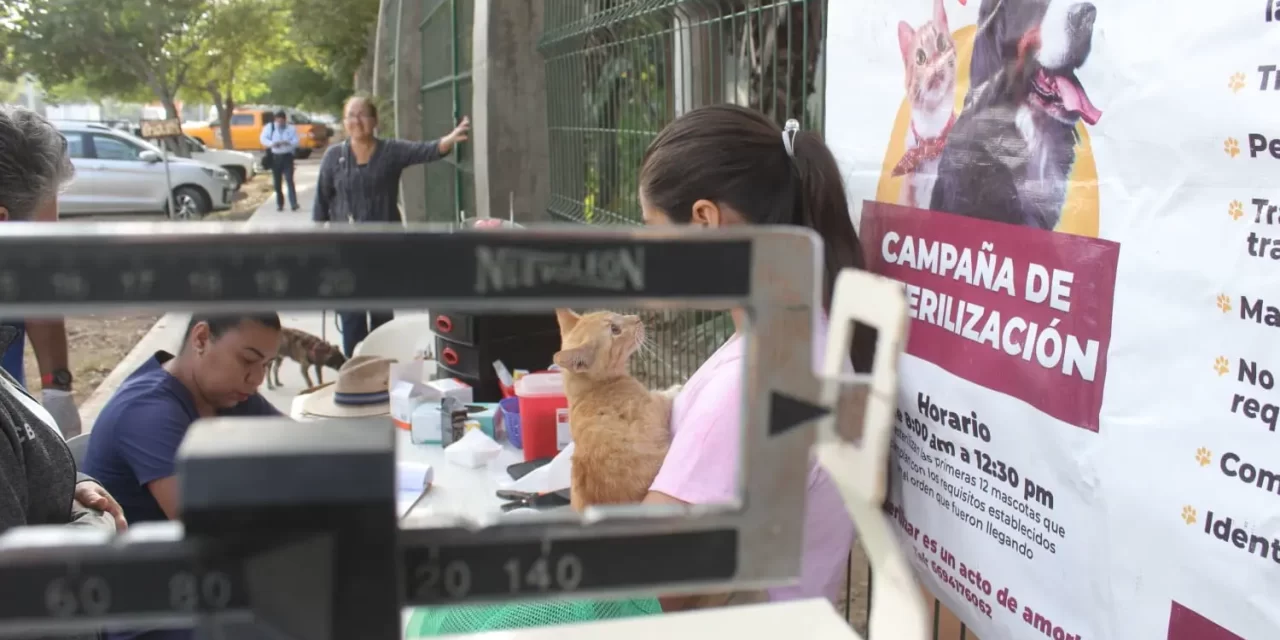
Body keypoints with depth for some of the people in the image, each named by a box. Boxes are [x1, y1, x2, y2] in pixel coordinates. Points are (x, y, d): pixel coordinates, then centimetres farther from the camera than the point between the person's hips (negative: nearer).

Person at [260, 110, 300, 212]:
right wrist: (272, 143, -21)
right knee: (277, 182, 5)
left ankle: (294, 203, -17)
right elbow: (263, 138, -1)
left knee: (289, 179, -13)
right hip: (275, 157, 2)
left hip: (287, 156, -2)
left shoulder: (291, 128, 4)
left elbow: (297, 141, -4)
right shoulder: (269, 127, 6)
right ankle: (279, 204, 15)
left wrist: (288, 143, -26)